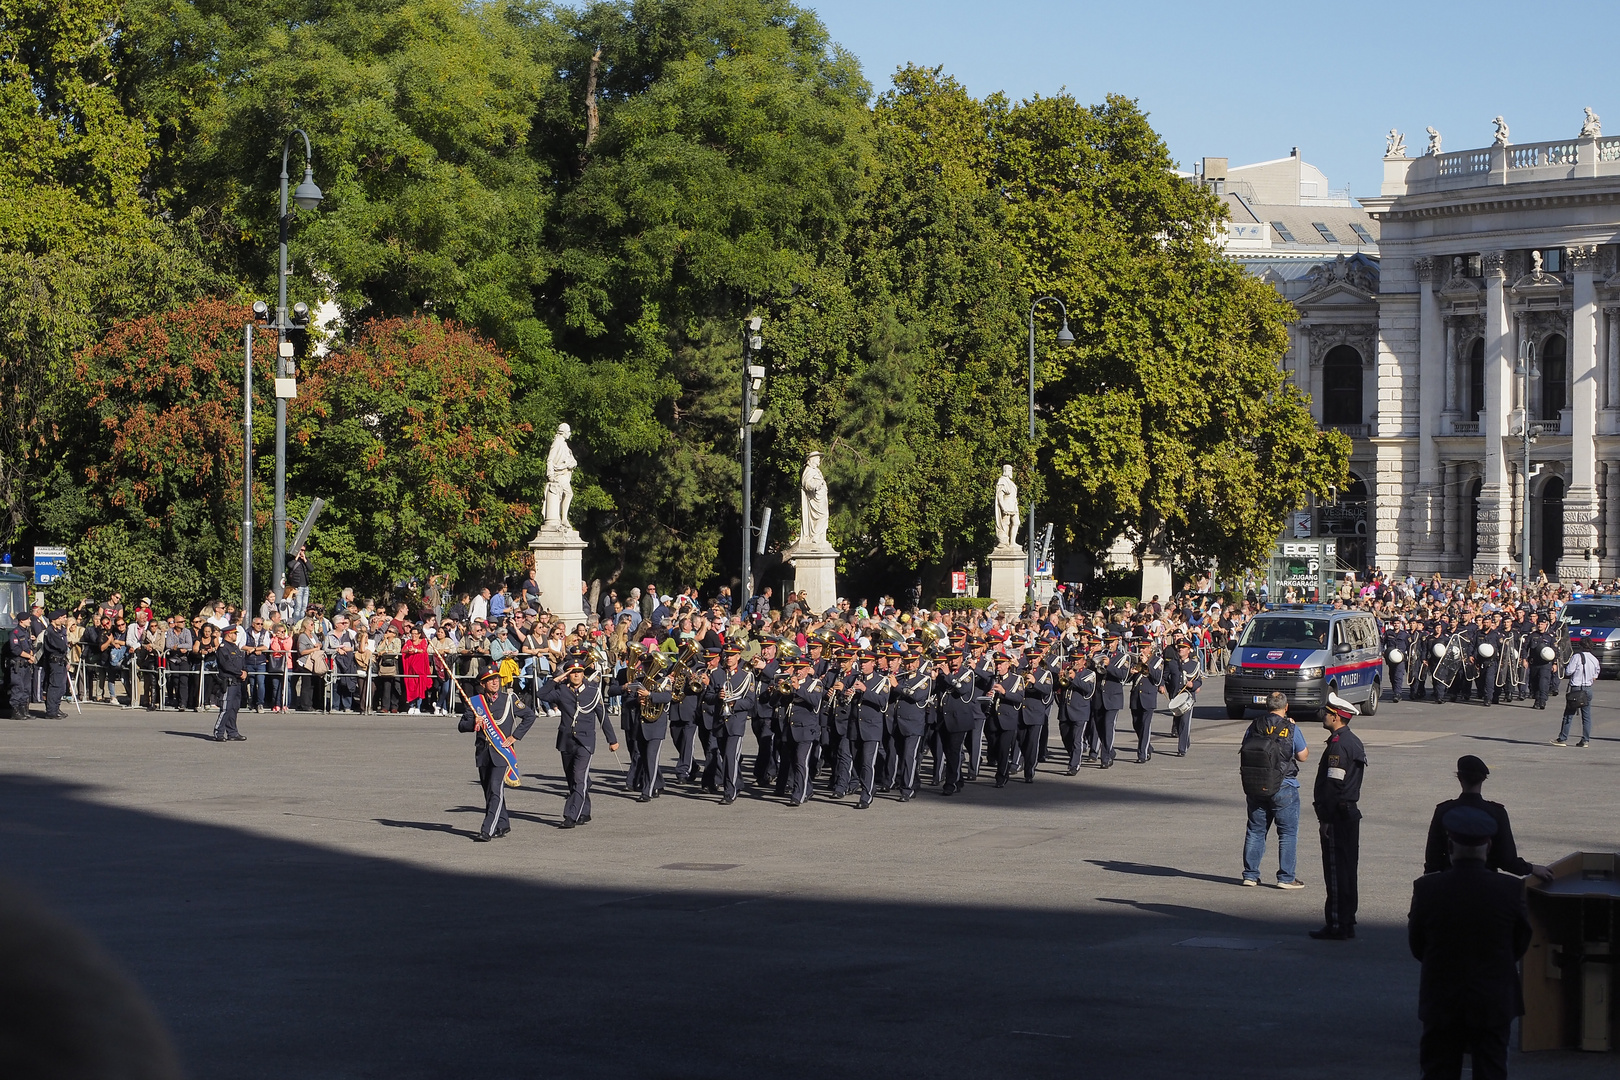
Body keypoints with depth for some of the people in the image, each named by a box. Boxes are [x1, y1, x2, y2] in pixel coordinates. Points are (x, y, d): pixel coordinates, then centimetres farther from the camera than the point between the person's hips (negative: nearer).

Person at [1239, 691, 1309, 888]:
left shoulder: (1254, 727, 1)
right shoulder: (1291, 729, -10)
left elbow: (1245, 752, 8)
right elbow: (1303, 756, 0)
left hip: (1254, 788, 4)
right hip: (1283, 788, -4)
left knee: (1255, 831, 14)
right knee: (1288, 833, 5)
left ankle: (1250, 874, 17)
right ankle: (1286, 877, 4)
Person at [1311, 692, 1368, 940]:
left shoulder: (1338, 745, -18)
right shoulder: (1353, 742, 14)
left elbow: (1333, 785, -22)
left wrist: (1325, 819, -19)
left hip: (1337, 816, -10)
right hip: (1350, 813, 10)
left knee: (1336, 872, -5)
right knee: (1346, 871, 14)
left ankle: (1336, 926, -3)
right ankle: (1347, 923, 20)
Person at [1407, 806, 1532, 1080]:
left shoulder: (1427, 888, -13)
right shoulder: (1510, 890, -12)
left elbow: (1416, 945, -1)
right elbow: (1521, 943, 2)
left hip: (1441, 1003, 0)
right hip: (1494, 1003, 0)